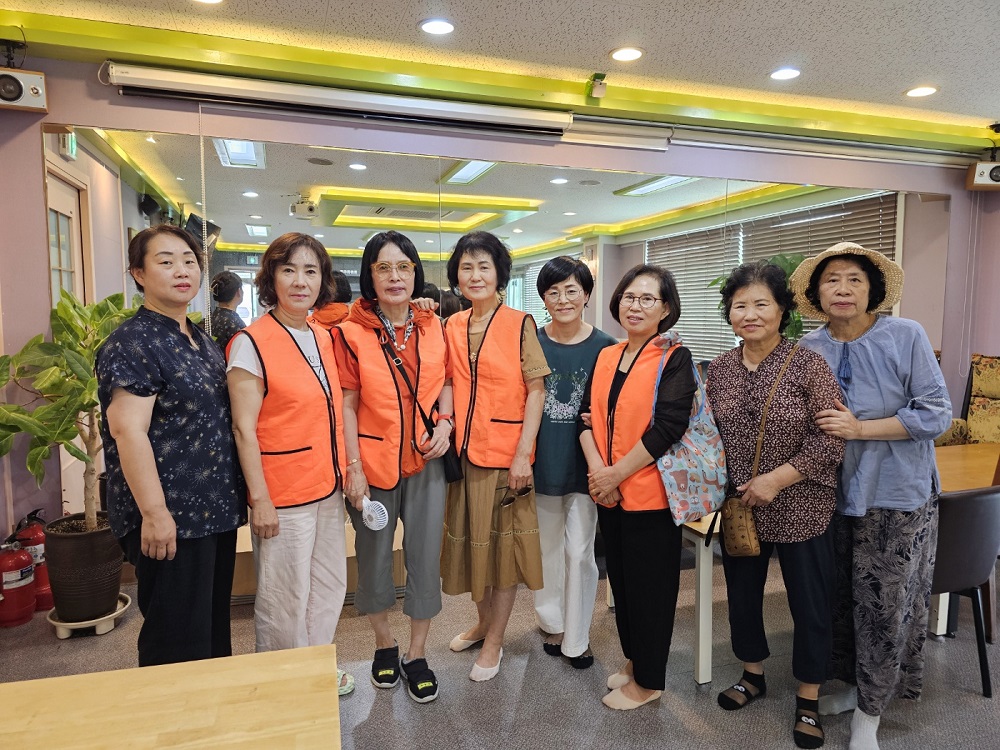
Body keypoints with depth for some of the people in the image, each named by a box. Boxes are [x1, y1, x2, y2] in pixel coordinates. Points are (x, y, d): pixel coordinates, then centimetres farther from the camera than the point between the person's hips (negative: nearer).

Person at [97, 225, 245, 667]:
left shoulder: (200, 340, 13)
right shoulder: (133, 343, -13)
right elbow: (128, 431, -20)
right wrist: (154, 513, -23)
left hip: (216, 510, 9)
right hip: (171, 519, -8)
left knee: (215, 629, 20)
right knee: (179, 646, 3)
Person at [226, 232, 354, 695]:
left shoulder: (324, 338, 6)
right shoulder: (252, 343, -13)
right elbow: (244, 429, -14)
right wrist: (259, 499, -15)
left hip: (328, 487, 7)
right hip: (283, 494, -7)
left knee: (329, 586, 19)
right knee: (284, 600, 7)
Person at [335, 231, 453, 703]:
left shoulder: (433, 326, 3)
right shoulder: (351, 332, -6)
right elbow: (347, 404, -6)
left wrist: (445, 421, -6)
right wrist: (353, 467, -10)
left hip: (426, 458, 2)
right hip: (374, 461, -2)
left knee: (425, 556, 8)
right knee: (374, 556, 13)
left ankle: (416, 654, 27)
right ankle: (384, 644, 36)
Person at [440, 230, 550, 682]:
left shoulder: (519, 324, -7)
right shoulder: (451, 327, 7)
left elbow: (536, 391, -9)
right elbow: (451, 385, 12)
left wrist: (523, 453, -15)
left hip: (506, 453, -5)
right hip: (464, 452, 5)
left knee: (504, 544, 6)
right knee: (470, 540, 17)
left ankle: (494, 642, 23)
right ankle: (483, 622, 39)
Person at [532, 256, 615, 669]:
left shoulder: (604, 347, -5)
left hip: (586, 463, -1)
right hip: (542, 461, 2)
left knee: (580, 551, 5)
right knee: (547, 546, 15)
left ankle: (577, 637, 23)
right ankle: (552, 623, 35)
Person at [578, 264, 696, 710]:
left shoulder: (674, 359, -9)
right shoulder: (606, 357, 9)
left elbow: (668, 426, -18)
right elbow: (588, 413, 4)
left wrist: (617, 473, -16)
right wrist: (596, 467, -12)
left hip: (649, 492, -6)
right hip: (608, 491, 6)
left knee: (649, 585, 7)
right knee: (620, 578, 18)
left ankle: (648, 681, 26)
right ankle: (633, 659, 39)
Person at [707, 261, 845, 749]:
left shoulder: (809, 365, -12)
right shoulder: (719, 368, 0)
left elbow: (832, 439, -15)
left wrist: (777, 478, -20)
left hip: (800, 510, -4)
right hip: (739, 509, 4)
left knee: (809, 605, 10)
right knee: (742, 595, 18)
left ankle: (808, 700, 32)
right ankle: (752, 675, 42)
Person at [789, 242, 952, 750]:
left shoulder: (906, 337, -11)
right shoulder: (809, 349, 0)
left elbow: (936, 415, -12)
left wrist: (860, 429, -20)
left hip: (895, 496, -3)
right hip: (834, 493, 4)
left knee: (883, 605, 6)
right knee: (843, 598, 14)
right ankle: (855, 685, 36)